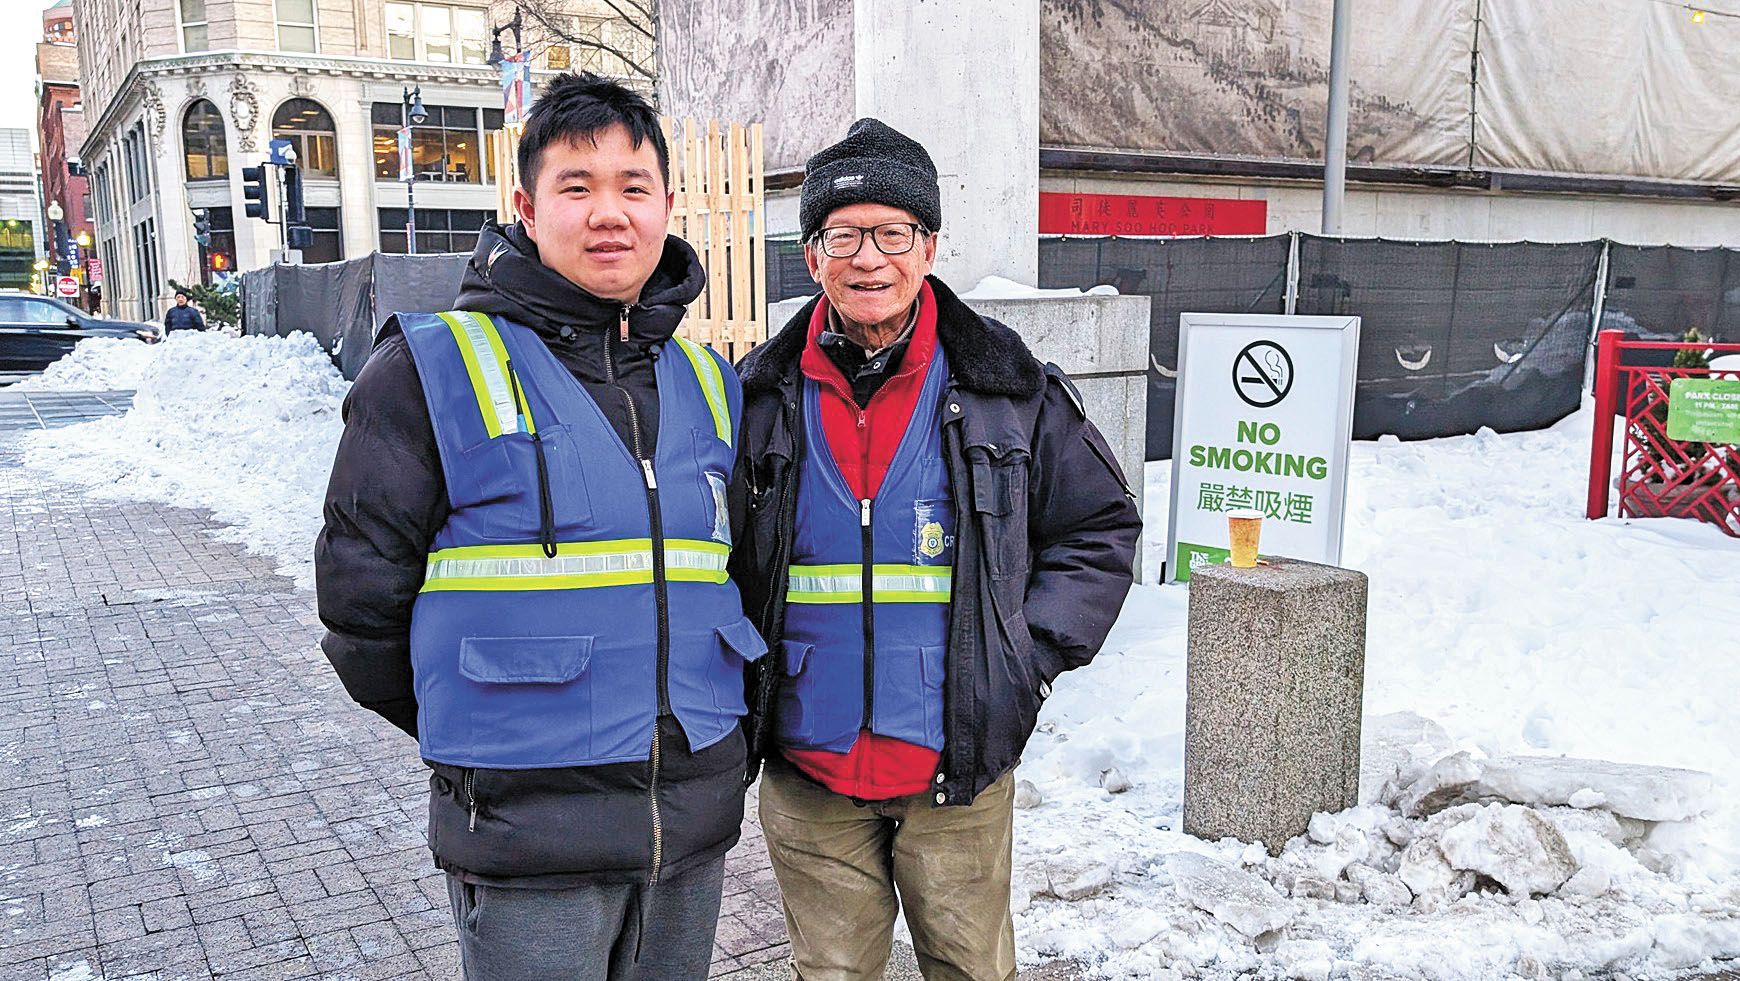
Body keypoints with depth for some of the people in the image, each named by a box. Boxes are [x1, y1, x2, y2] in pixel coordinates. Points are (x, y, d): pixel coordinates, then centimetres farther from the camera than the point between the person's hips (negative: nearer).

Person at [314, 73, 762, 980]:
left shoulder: (707, 383, 8)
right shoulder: (433, 371, -9)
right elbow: (361, 595, -5)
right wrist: (486, 735, 4)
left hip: (697, 813, 5)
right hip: (528, 832, -5)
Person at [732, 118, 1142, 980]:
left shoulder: (1007, 389, -2)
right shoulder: (761, 396, 2)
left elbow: (1101, 527, 7)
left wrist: (1033, 654, -3)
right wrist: (743, 672, 4)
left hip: (958, 774, -1)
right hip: (808, 772, 1)